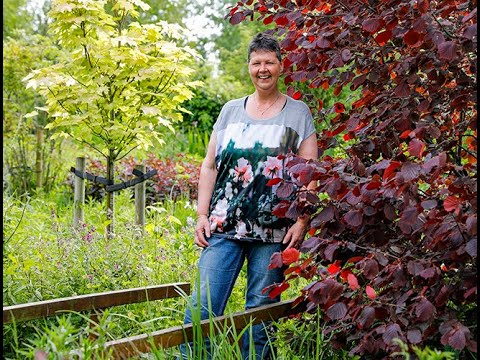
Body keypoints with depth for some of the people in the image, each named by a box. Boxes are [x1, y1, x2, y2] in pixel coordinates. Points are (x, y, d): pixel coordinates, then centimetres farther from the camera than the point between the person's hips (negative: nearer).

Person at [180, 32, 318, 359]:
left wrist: (302, 222, -9)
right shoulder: (231, 111, 14)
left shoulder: (298, 113, 7)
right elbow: (210, 166, 14)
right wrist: (202, 215, 4)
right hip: (224, 227, 2)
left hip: (273, 233, -2)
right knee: (202, 309, -7)